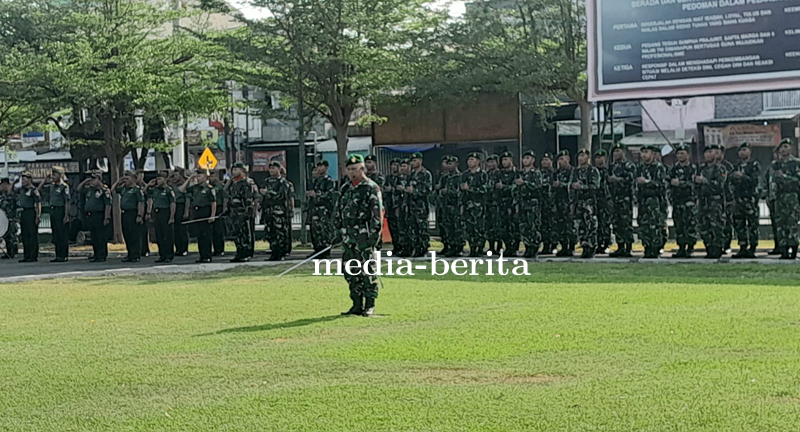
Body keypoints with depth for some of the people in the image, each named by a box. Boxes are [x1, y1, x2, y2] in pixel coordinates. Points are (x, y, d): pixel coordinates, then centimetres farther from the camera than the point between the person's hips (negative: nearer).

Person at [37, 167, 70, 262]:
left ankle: (64, 256, 0)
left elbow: (67, 202, -13)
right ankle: (58, 255, 16)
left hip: (61, 211, -8)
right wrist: (45, 180, 10)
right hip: (53, 211, 8)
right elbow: (39, 189, 22)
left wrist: (66, 215, -18)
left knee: (63, 235, -4)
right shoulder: (51, 185, 11)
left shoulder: (64, 186, -10)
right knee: (55, 235, 11)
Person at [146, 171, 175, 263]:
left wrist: (172, 217, -17)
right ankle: (162, 255, 16)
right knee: (159, 236, 9)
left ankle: (169, 256, 3)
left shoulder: (169, 190, -8)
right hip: (156, 213, 7)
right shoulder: (154, 189, 11)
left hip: (165, 213, -7)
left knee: (168, 236, -2)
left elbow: (173, 204, -13)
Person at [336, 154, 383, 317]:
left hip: (364, 235, -7)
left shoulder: (371, 188, -6)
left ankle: (370, 306, -1)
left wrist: (374, 235, -16)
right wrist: (338, 231, 15)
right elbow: (339, 210, 21)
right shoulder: (346, 188, 16)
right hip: (347, 236, 7)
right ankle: (357, 305, 15)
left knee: (367, 270, -6)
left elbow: (377, 213, -11)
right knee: (350, 272, 8)